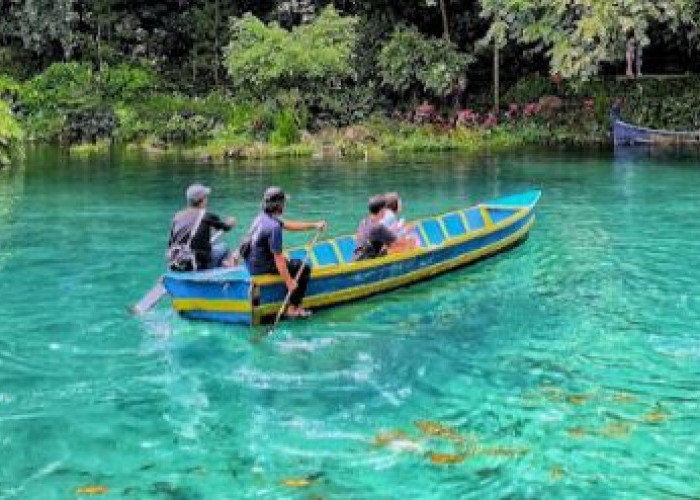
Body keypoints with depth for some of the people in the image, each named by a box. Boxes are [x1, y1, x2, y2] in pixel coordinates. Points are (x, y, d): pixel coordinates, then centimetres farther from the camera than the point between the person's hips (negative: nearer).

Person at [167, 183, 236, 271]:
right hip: (198, 266, -6)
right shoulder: (207, 216, -5)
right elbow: (225, 227, 14)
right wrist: (230, 223, 38)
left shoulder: (178, 216, 6)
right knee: (223, 248, 20)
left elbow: (170, 244, 9)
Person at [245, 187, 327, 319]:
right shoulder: (274, 227, -25)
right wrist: (289, 282, -23)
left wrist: (314, 225, 15)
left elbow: (289, 225, 15)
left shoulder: (262, 217, 5)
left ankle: (296, 304, 26)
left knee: (292, 263, 29)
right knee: (304, 269, -1)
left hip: (251, 264, 10)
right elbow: (278, 258, -26)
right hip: (263, 267, -10)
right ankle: (293, 309, 2)